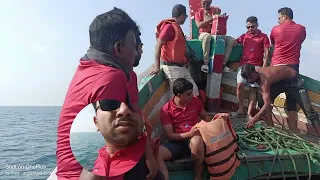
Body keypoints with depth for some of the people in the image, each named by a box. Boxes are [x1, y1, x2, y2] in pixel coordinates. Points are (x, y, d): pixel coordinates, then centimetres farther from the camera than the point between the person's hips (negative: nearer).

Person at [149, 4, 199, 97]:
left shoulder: (176, 27, 16)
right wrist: (157, 67, -20)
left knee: (194, 91, 9)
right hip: (172, 67, -9)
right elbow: (158, 46, -17)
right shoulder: (170, 26, -12)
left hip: (181, 67, 9)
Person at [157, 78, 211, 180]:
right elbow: (169, 135, -8)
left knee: (196, 141, -38)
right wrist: (189, 134, -23)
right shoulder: (166, 110, -7)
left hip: (195, 139, 1)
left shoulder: (195, 101, 3)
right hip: (177, 142, -1)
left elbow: (205, 116, 19)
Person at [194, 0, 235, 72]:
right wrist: (212, 18, -20)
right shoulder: (198, 12, 8)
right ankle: (205, 62, -34)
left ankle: (223, 63, -19)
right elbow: (199, 25, -11)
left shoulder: (215, 9, 13)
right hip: (203, 34, -3)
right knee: (207, 36, -40)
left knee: (231, 40, -19)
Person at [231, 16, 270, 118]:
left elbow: (266, 53, 3)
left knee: (253, 89, -3)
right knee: (240, 85, -13)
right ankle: (241, 110, -1)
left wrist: (264, 67, -6)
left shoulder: (263, 36, 7)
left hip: (256, 66, -2)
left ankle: (249, 113, 3)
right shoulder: (244, 36, 16)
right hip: (243, 64, 2)